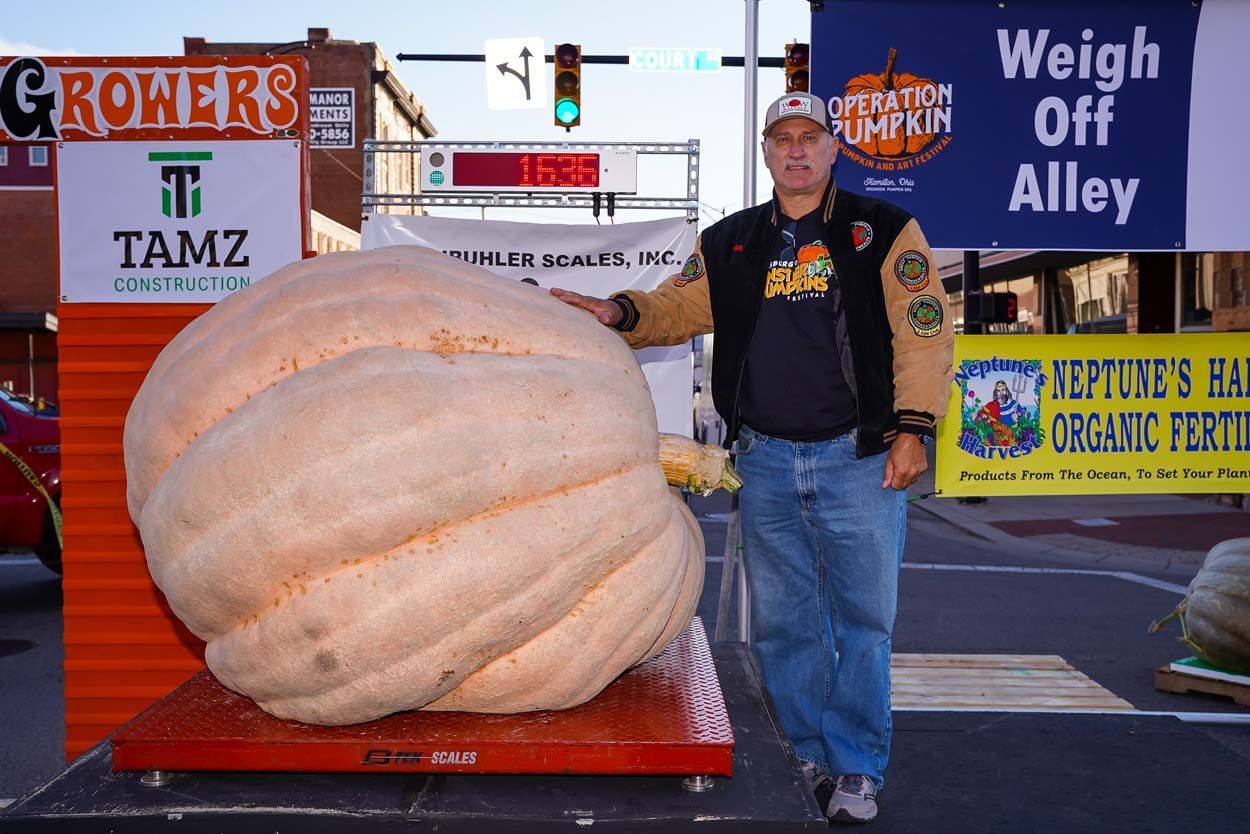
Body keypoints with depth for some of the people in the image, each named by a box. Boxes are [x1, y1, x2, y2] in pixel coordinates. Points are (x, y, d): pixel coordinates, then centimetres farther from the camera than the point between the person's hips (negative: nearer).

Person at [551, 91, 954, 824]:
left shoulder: (883, 231, 2)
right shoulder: (729, 244, 12)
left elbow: (923, 330, -3)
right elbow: (678, 309, 14)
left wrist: (913, 425, -11)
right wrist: (621, 312, -6)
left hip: (858, 459, -3)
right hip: (765, 461, 4)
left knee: (862, 620, 2)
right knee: (782, 622, 11)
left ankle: (857, 769, 16)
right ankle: (806, 758, 26)